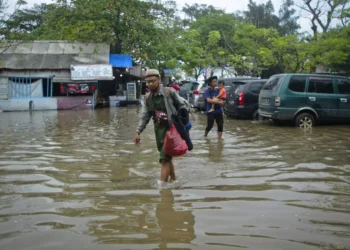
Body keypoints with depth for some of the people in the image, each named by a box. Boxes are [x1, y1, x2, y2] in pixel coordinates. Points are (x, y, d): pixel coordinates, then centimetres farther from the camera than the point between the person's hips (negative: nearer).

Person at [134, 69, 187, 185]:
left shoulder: (169, 92, -8)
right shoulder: (148, 97, 8)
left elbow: (182, 106, -2)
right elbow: (145, 116, 10)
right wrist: (138, 132, 4)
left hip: (172, 129, -5)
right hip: (159, 130, 6)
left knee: (164, 159, -11)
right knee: (167, 158, 14)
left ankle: (162, 185, -9)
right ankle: (174, 180, 31)